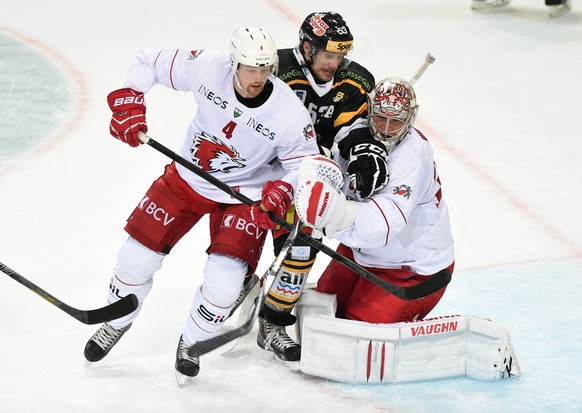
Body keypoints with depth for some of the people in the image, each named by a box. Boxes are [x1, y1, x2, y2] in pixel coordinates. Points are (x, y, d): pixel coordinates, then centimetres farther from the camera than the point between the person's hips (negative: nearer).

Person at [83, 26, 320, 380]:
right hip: (187, 178, 2)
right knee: (137, 256, 3)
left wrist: (283, 189, -33)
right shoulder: (206, 68, -23)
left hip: (245, 195, -2)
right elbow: (149, 63, -8)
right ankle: (117, 323, 34)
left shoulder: (290, 114, -27)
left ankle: (191, 343, 16)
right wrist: (129, 105, -17)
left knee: (223, 283, -16)